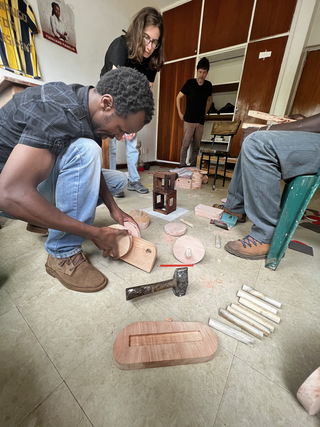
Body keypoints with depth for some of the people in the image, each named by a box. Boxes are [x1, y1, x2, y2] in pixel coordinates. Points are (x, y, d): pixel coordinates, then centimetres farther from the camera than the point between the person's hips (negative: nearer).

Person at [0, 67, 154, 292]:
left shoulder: (94, 113, -5)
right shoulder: (59, 111, -30)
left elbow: (92, 166, 2)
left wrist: (113, 208, -9)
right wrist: (94, 233, -33)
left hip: (45, 177, 8)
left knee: (119, 179, 4)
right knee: (84, 151, -32)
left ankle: (44, 217, 4)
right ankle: (64, 253, -22)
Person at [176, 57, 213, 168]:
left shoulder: (208, 85, 9)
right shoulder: (190, 83, 0)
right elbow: (178, 97, 7)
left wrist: (205, 112, 15)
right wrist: (180, 113, 1)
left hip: (200, 121, 4)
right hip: (189, 120, -3)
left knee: (196, 146, 5)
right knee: (185, 144, -8)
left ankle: (193, 167, 14)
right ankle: (182, 166, 0)